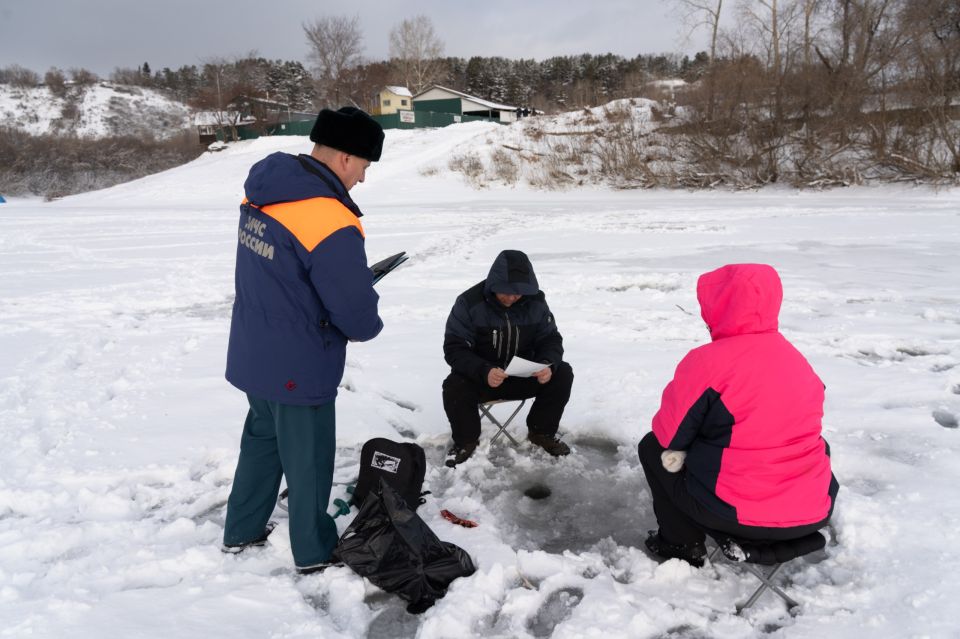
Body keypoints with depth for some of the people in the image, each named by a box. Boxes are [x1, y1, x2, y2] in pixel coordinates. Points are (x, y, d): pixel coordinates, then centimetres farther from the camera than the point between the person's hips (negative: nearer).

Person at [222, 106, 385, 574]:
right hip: (299, 369, -8)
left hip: (252, 355, 8)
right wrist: (366, 326, -1)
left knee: (262, 438, 27)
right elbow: (358, 313, -24)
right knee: (308, 459, 12)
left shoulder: (260, 192, -2)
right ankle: (314, 551, 33)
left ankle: (241, 531, 43)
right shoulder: (331, 223, -29)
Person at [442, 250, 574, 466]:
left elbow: (550, 340, -1)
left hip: (524, 375, 3)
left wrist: (548, 365, -26)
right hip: (479, 377, -3)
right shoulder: (469, 303, -19)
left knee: (562, 374, -18)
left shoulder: (536, 301, -8)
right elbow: (454, 349, -20)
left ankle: (542, 432, 5)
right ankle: (466, 441, -2)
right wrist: (484, 372, -39)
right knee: (454, 388, -32)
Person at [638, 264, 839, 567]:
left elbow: (668, 437, -8)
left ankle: (683, 542, 12)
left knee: (652, 447, 14)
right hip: (813, 514, 6)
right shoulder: (796, 358, 5)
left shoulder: (707, 361, -16)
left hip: (738, 514, -6)